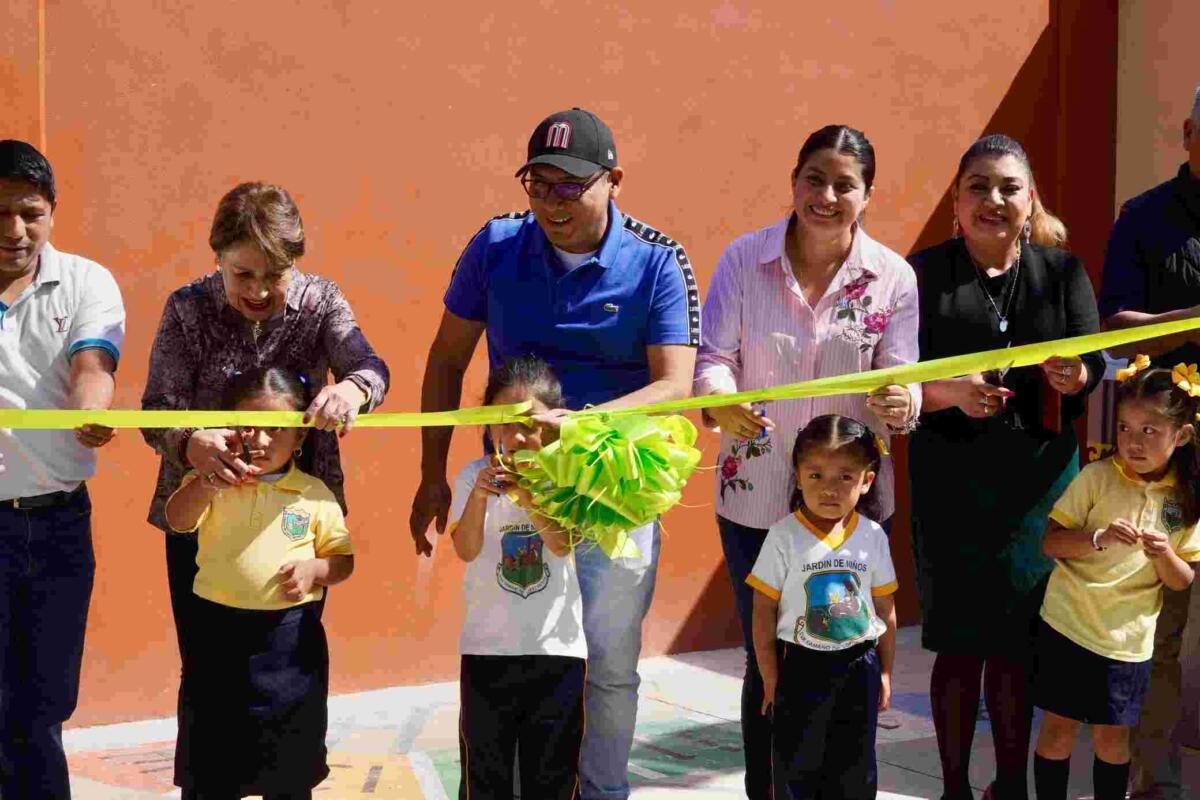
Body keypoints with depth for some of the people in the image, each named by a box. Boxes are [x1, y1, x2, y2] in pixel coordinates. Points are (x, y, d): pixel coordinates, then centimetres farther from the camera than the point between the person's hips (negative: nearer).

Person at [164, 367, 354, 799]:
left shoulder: (315, 494, 2)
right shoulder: (211, 484, 2)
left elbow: (343, 560, 7)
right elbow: (178, 521, -16)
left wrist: (314, 569, -13)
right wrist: (209, 481, -32)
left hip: (288, 638, 0)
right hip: (218, 631, 0)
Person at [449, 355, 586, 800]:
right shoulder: (473, 476, -1)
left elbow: (562, 543, -14)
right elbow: (466, 549, -12)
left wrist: (525, 495, -28)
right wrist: (480, 495, -28)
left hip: (557, 646, 0)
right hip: (487, 647, 0)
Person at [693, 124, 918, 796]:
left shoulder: (893, 277, -4)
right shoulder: (744, 260, -4)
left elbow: (902, 379, -6)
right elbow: (714, 357, -7)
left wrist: (900, 404, -30)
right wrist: (721, 402, -29)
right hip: (756, 495, 0)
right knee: (766, 659, 9)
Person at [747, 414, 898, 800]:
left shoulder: (873, 536, -2)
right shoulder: (784, 535, -11)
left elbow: (885, 609, 7)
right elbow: (764, 611, -7)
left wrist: (885, 671, 8)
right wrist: (770, 677, -7)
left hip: (859, 666, 3)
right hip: (801, 666, -3)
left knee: (856, 768, 11)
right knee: (797, 763, 5)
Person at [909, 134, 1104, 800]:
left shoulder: (1061, 270, 7)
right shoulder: (924, 271, 0)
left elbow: (1096, 363, 3)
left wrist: (1074, 375, -20)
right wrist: (952, 393, -23)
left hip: (1037, 473, 2)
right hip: (951, 476, -2)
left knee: (1017, 637, 6)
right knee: (960, 639, 0)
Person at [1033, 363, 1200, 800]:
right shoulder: (1097, 477, -8)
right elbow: (1050, 542, -9)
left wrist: (1165, 556, -19)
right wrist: (1099, 538, -26)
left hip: (1128, 638, 1)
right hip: (1068, 624, -1)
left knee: (1112, 735, 10)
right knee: (1059, 728, 5)